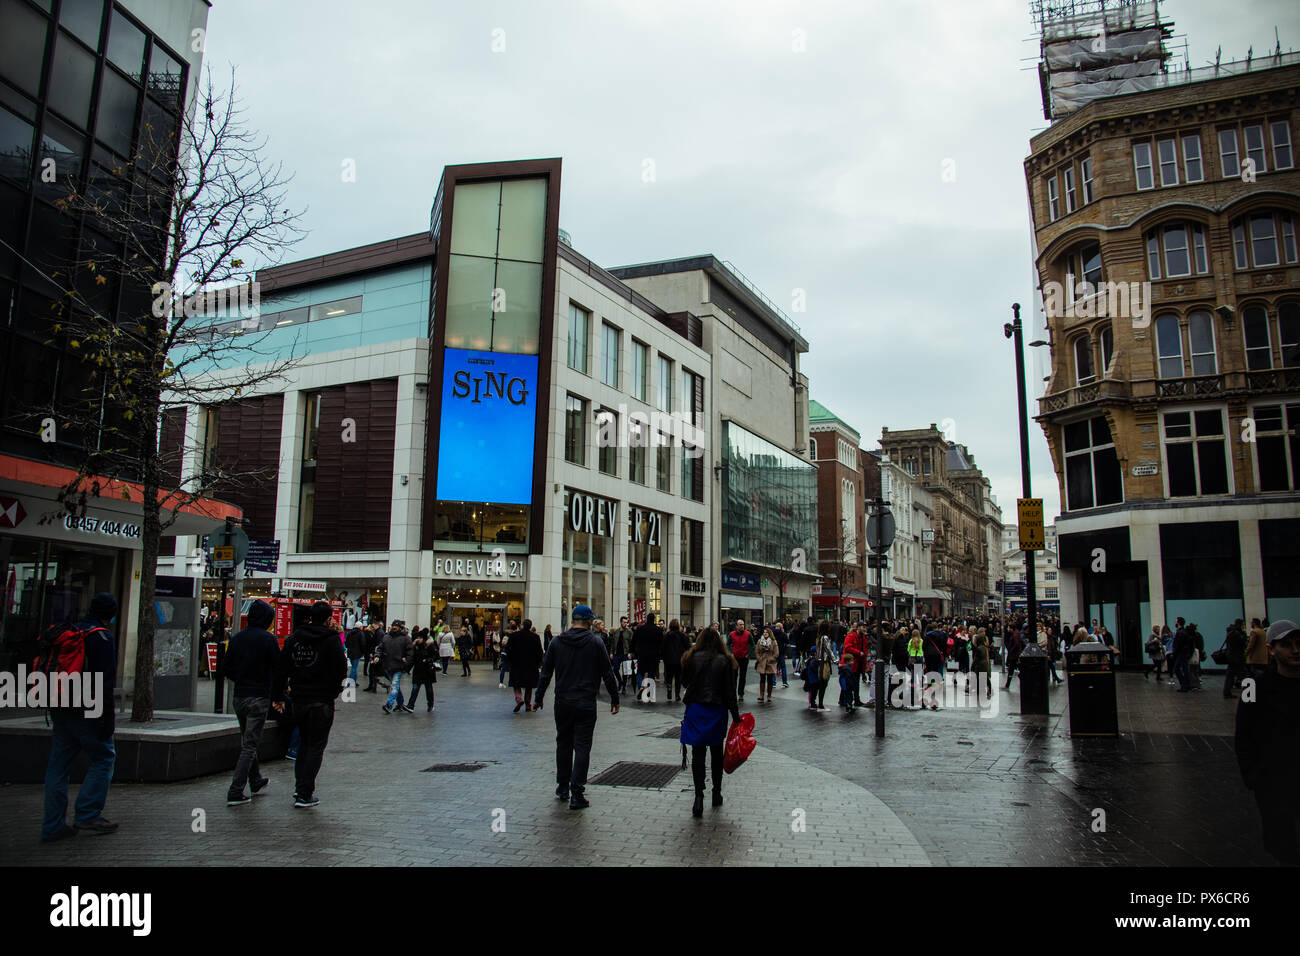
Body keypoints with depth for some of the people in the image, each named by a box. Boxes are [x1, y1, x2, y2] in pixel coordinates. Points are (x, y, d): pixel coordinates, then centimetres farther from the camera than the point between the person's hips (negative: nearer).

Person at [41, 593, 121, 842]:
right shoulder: (103, 638, -12)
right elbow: (103, 683, -16)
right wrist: (108, 719, -13)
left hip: (59, 709, 8)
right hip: (85, 712, -8)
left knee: (58, 764, 10)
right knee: (104, 756, 3)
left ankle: (52, 825, 14)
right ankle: (87, 815, -1)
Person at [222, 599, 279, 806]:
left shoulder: (237, 638, 5)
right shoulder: (268, 640, -12)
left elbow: (227, 667, 7)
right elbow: (277, 668, -11)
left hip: (240, 696, 6)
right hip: (259, 697, -6)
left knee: (247, 741, 21)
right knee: (250, 744, -1)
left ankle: (256, 781, 35)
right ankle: (235, 792, -5)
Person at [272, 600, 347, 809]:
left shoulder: (294, 638, 5)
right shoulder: (331, 640, -11)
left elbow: (281, 669, 6)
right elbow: (341, 671, -14)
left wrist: (277, 696, 12)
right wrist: (333, 690, 6)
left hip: (299, 700, 6)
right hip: (322, 702, -5)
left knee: (305, 742, 23)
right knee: (316, 747, 2)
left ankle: (300, 786, 25)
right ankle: (305, 795, 0)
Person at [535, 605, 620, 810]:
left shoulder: (557, 642, 3)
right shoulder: (595, 642, -5)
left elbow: (546, 672, 6)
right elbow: (607, 673, -3)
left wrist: (539, 698, 14)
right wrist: (615, 699, 6)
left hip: (562, 702, 3)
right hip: (586, 704, -3)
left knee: (563, 743, 17)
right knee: (582, 746, 0)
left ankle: (562, 788, 27)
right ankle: (577, 794, -5)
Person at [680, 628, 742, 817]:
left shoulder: (691, 658, -4)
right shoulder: (725, 661, -5)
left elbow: (684, 682, 8)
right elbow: (730, 691, -4)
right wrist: (736, 716, 2)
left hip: (695, 710, -1)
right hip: (717, 711, 1)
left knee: (697, 753, 0)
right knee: (716, 752, 16)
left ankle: (699, 795, -11)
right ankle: (716, 793, 25)